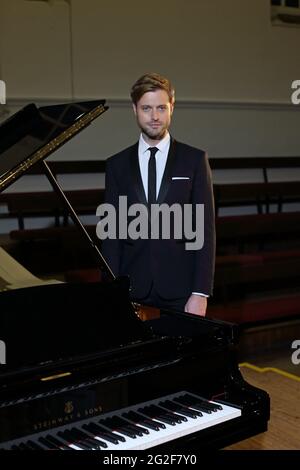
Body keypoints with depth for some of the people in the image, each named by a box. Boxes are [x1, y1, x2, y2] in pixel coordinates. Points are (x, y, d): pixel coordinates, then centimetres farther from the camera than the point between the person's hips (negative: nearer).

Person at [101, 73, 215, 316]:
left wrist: (201, 293, -9)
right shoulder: (117, 165, 6)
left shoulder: (195, 160, 2)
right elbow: (111, 233, 5)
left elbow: (205, 229, -2)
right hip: (134, 292, 1)